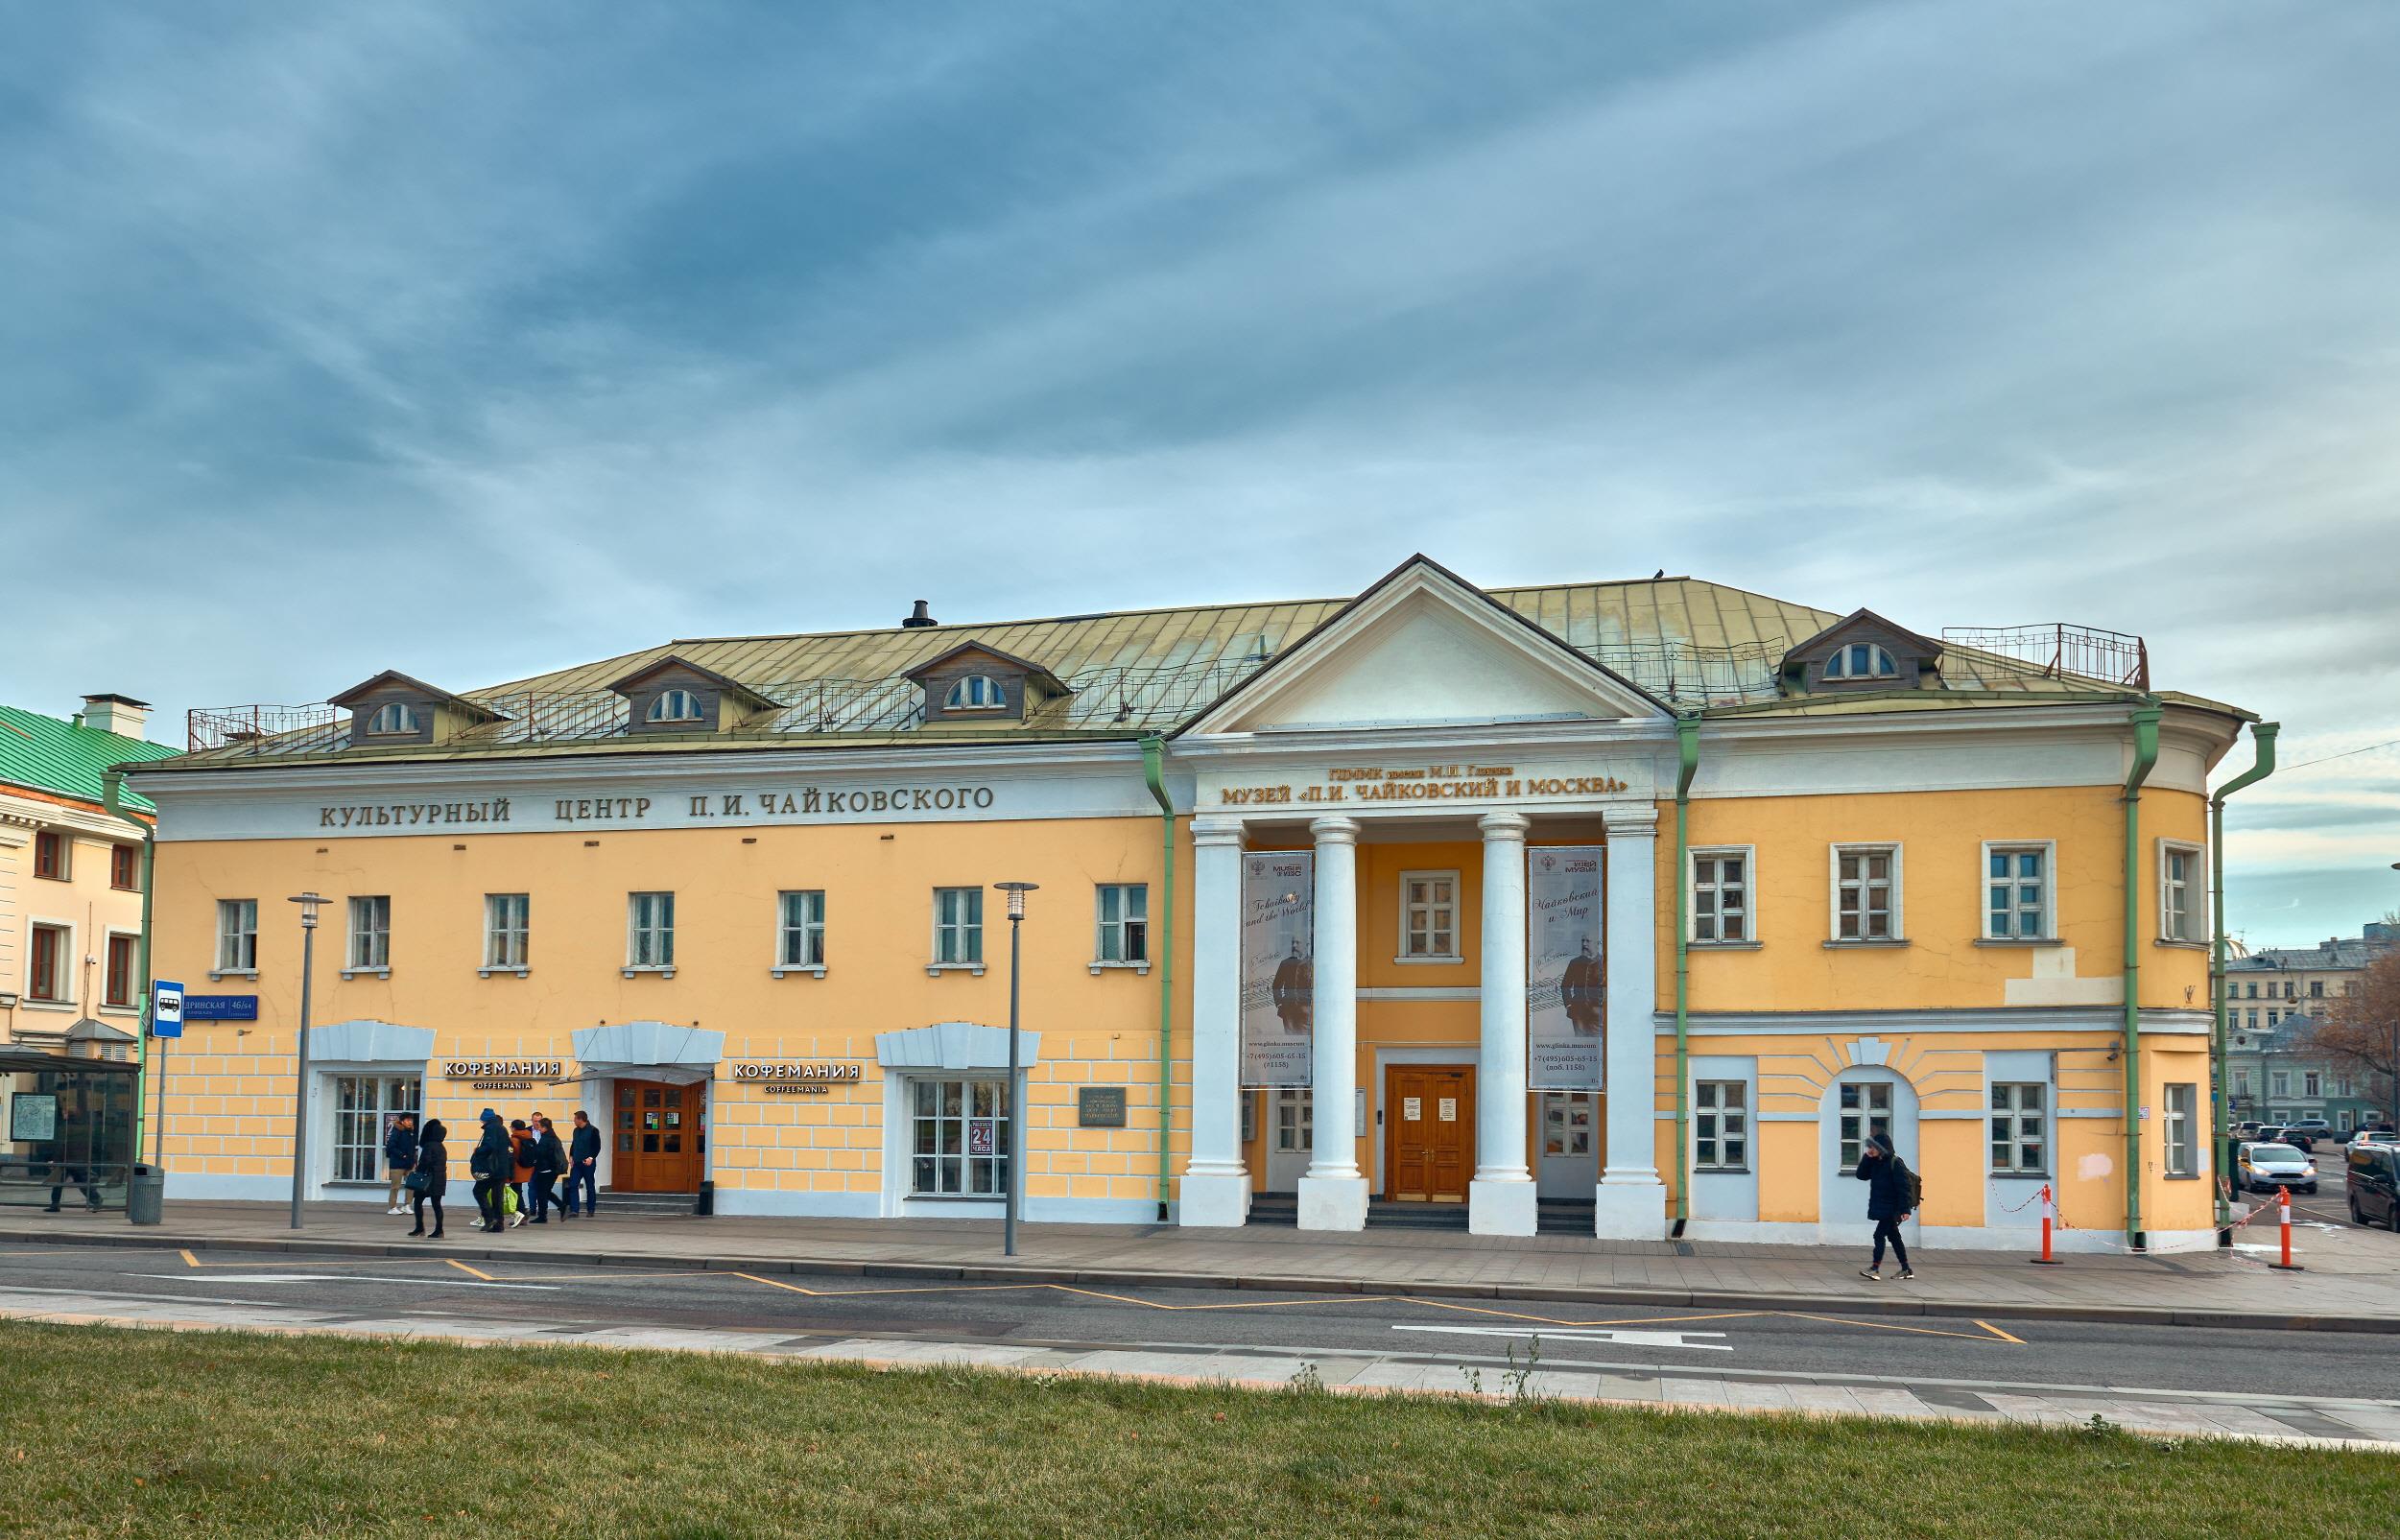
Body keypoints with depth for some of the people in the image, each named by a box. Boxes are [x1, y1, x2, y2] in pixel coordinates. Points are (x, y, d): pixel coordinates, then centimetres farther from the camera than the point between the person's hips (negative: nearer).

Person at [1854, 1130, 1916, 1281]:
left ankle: (1875, 1268, -10)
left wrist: (1905, 1209, -21)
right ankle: (1906, 1270, 19)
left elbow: (1903, 1187, -17)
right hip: (1881, 1208, 9)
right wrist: (1866, 1158, -2)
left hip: (1892, 1209, -9)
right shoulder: (1875, 1162, 10)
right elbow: (1861, 1175, 10)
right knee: (1894, 1237, 12)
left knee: (1879, 1235, -11)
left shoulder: (1895, 1163, -14)